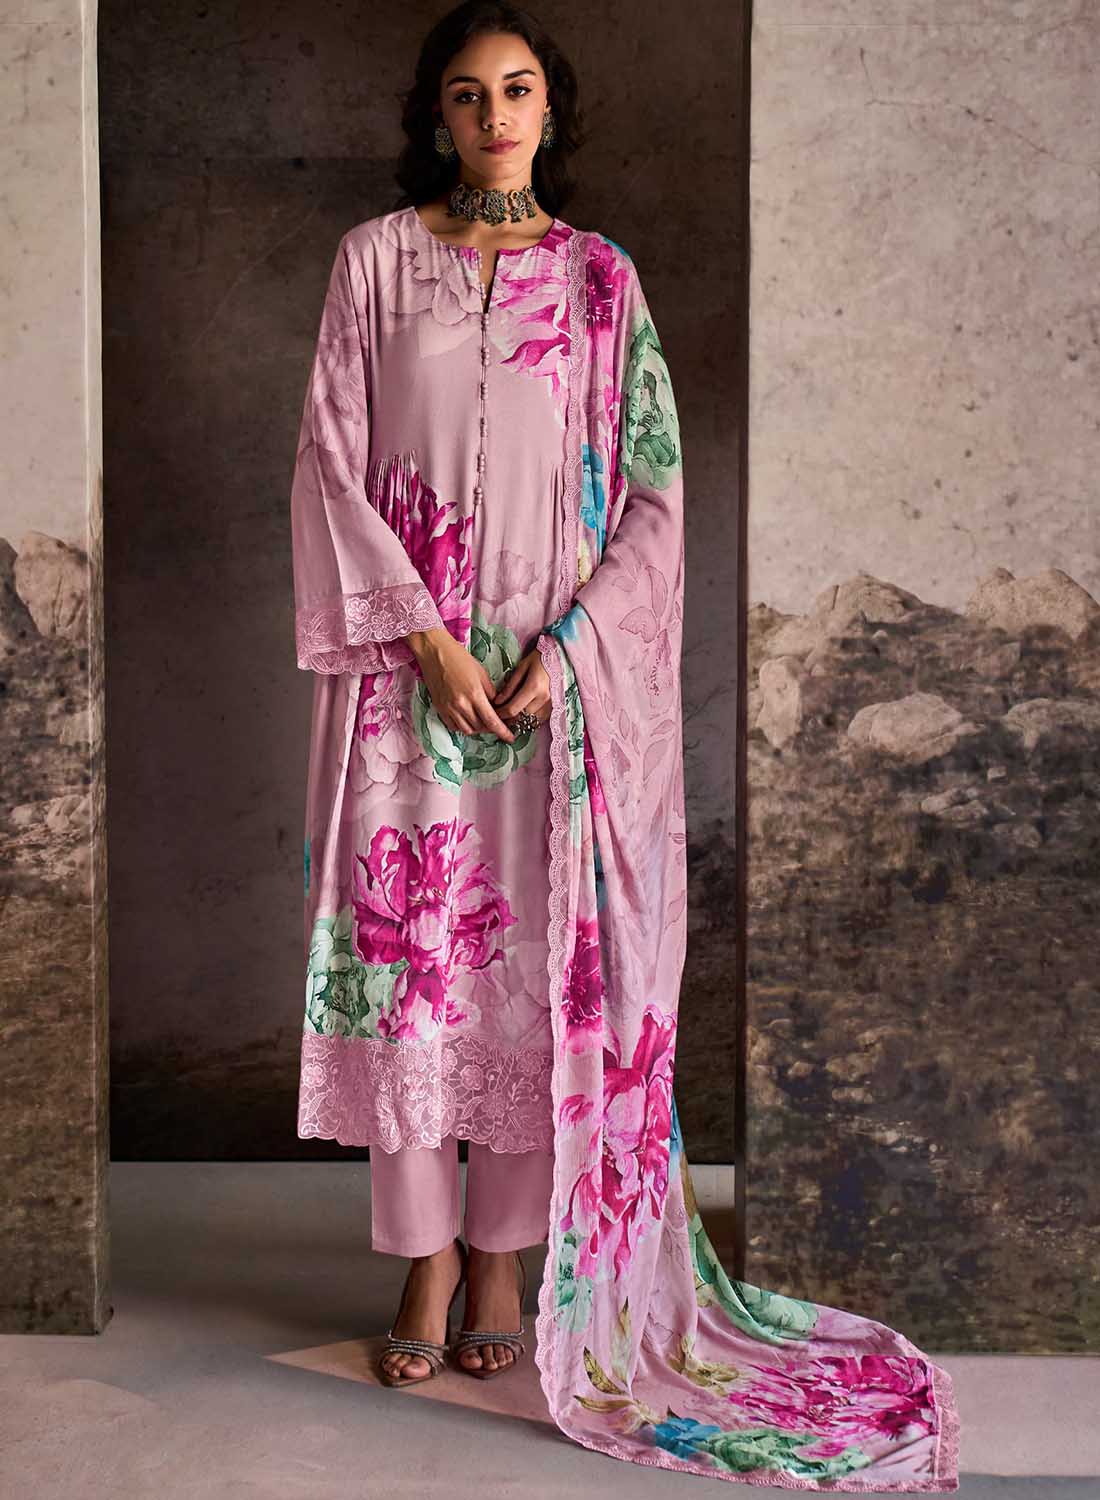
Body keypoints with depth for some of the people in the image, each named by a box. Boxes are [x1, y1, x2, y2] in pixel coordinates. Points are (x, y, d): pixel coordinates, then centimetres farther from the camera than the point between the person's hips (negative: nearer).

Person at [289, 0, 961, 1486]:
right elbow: (332, 467, 1)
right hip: (407, 675, 0)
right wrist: (424, 636, -10)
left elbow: (653, 490, 4)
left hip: (563, 676, 0)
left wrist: (569, 644, -9)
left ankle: (504, 1255, 14)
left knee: (539, 958, 1)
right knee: (408, 947, 0)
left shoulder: (601, 277, 8)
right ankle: (427, 1267, 11)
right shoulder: (375, 260, 7)